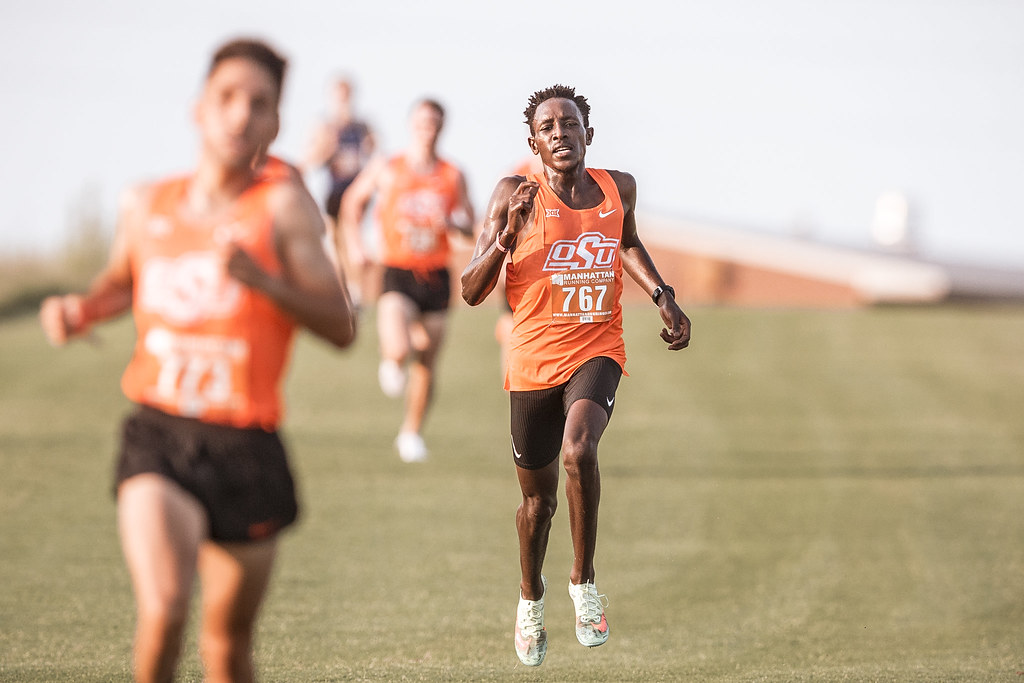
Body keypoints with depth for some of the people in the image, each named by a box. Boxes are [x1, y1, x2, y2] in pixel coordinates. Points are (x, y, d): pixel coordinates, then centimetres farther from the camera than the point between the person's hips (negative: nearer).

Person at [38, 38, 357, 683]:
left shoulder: (283, 202, -5)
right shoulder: (147, 205, 4)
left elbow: (341, 327, -10)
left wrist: (259, 276, -24)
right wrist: (79, 309, 6)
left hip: (245, 447, 0)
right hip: (157, 436, 1)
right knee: (163, 609, -24)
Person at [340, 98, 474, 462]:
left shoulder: (453, 176, 5)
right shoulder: (386, 170, 0)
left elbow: (469, 225, 8)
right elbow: (352, 202, 15)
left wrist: (453, 222, -15)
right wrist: (354, 245, 4)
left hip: (435, 277, 3)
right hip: (398, 273, -3)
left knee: (426, 364, 6)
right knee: (398, 350, -23)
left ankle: (411, 433, 24)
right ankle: (390, 365, 16)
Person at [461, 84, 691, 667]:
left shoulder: (619, 188, 1)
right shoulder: (516, 196, -8)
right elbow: (472, 293, -10)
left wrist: (663, 296, 12)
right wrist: (507, 236, -24)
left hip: (597, 350, 0)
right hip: (534, 359, 0)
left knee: (579, 450, -29)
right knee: (538, 497, 12)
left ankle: (584, 579, -10)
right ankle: (531, 599, 40)